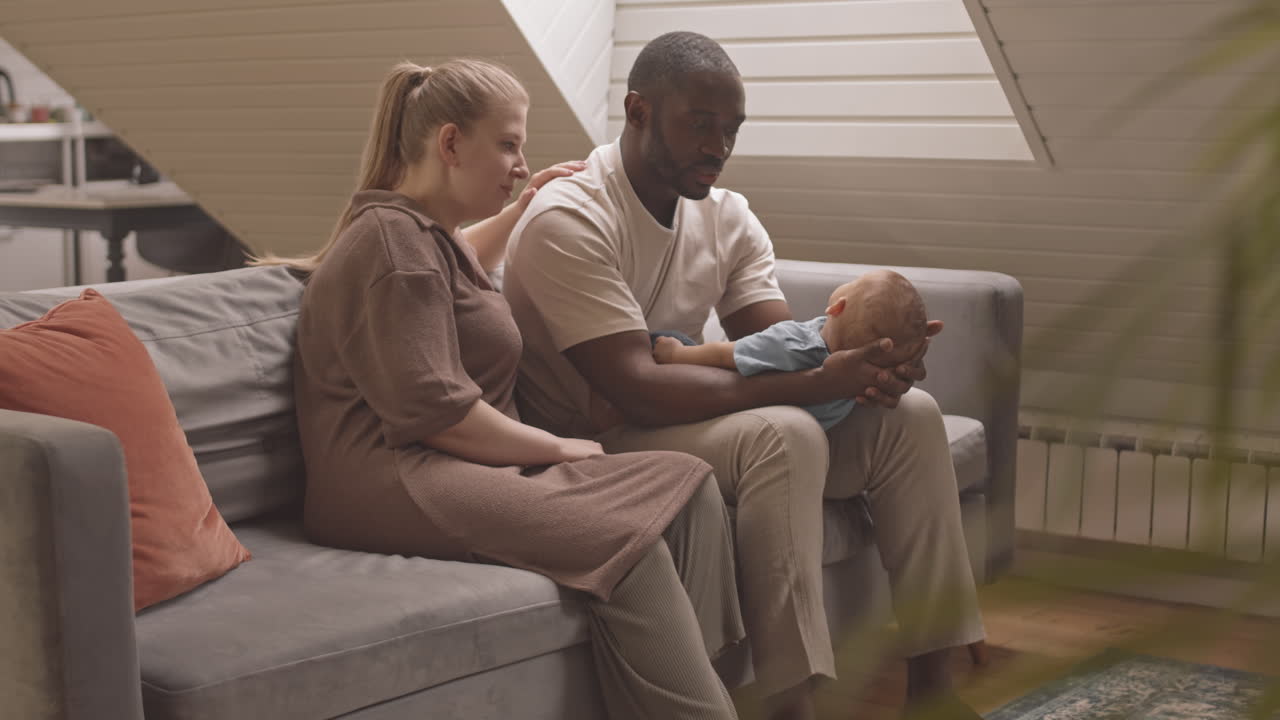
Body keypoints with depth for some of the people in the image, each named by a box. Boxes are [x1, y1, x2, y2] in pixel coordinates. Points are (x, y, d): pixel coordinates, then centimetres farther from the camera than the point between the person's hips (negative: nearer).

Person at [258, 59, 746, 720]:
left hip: (457, 466, 10)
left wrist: (521, 206, 43)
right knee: (627, 537, -31)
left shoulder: (425, 232, 25)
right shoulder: (391, 240, -9)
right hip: (393, 483, -10)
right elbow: (432, 410, -19)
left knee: (688, 488, -12)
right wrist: (559, 447, -10)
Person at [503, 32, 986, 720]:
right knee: (783, 434, -34)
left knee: (908, 413, -6)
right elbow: (637, 391, -28)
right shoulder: (567, 220, -19)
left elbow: (782, 353, -3)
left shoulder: (726, 216, 6)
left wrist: (866, 366, -27)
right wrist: (814, 384, -34)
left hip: (684, 416, 8)